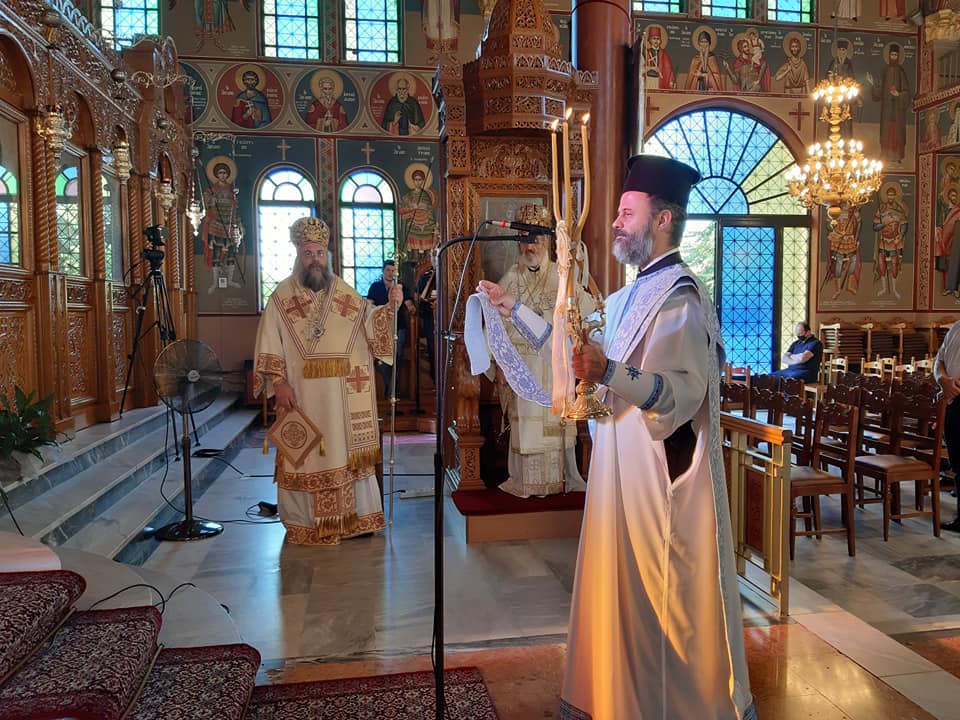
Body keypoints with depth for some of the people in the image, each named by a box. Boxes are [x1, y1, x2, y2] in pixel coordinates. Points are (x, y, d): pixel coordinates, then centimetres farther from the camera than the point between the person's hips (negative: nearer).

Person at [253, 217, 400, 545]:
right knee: (304, 455, 4)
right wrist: (279, 383, -13)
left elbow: (371, 325, 1)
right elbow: (269, 346, -4)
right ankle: (304, 522, 16)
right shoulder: (282, 297, 1)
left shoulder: (346, 294, 8)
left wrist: (390, 308, -17)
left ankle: (352, 516, 20)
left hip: (344, 394, 2)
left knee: (346, 450, 8)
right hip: (300, 393, -2)